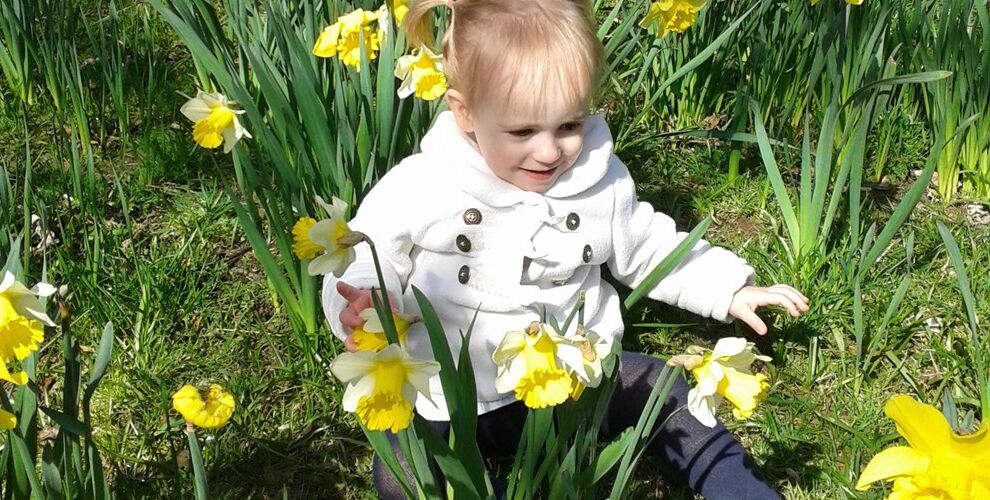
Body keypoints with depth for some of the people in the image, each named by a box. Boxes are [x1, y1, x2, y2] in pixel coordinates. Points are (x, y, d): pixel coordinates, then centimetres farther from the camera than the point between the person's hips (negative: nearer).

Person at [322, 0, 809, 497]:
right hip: (463, 400, -3)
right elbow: (366, 266, -8)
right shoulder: (418, 190, -16)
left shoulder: (601, 180, -4)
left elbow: (649, 249, 12)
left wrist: (730, 288, 7)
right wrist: (361, 308, -32)